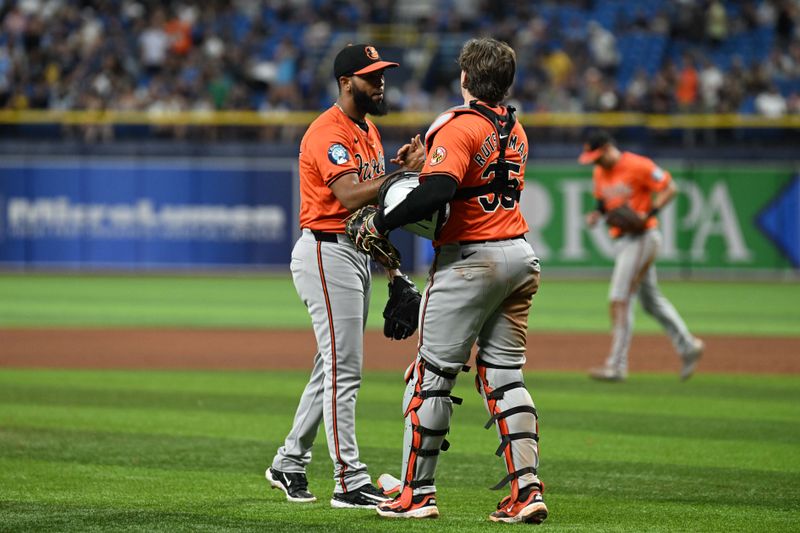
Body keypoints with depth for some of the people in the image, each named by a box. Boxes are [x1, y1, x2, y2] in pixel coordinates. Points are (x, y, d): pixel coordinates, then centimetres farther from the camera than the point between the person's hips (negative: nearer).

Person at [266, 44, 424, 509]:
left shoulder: (369, 131, 15)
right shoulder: (329, 132, -16)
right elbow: (350, 196, -27)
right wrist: (405, 172, -33)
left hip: (358, 252, 10)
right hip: (327, 252, -10)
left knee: (335, 367, 14)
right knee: (343, 369, -10)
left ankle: (289, 464, 25)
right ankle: (350, 481, -10)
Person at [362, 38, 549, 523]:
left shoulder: (460, 125, -12)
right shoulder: (514, 129, 14)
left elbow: (438, 191, -26)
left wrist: (383, 222, -16)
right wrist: (423, 162, 14)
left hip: (470, 259, -8)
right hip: (520, 255, 8)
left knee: (433, 373, 0)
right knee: (504, 373, 10)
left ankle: (417, 492, 4)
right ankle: (527, 488, 0)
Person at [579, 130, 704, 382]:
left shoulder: (638, 166, -14)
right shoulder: (600, 173, 10)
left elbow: (670, 188, -11)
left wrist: (648, 213, -22)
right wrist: (596, 213, 2)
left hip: (642, 236, -9)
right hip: (622, 239, 9)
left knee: (620, 299, -13)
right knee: (650, 299, 15)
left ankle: (617, 365, -13)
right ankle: (688, 346, 27)